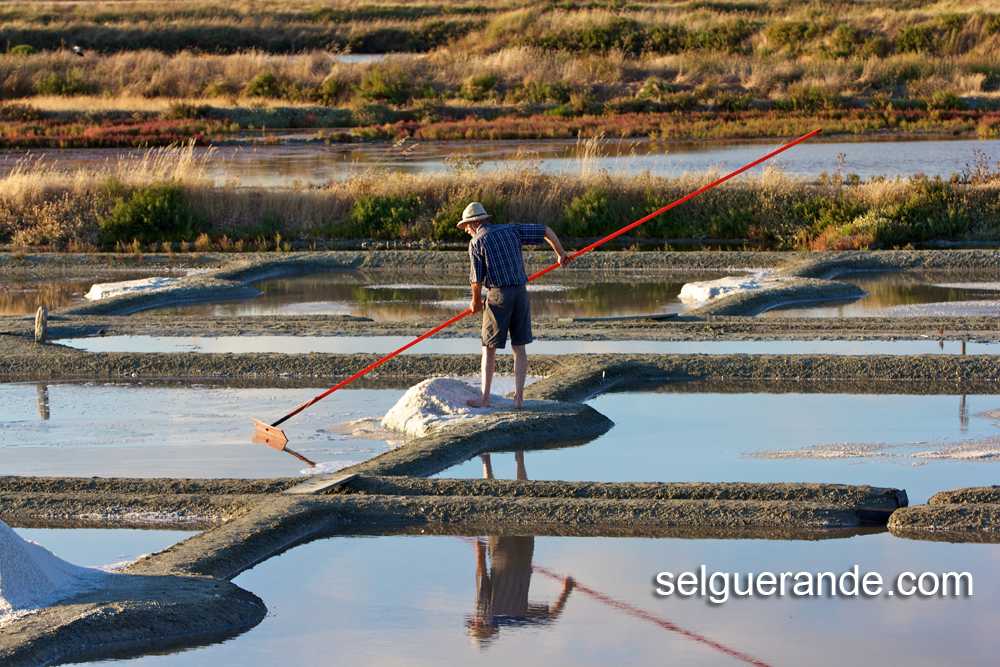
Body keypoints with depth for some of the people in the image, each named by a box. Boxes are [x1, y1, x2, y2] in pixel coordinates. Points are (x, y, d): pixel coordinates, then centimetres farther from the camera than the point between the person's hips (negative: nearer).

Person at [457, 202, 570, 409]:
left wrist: (476, 301, 13)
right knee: (519, 347, 9)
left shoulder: (476, 242, -1)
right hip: (521, 292, 4)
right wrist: (561, 254, 30)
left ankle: (485, 397, 3)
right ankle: (519, 398, 4)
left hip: (498, 294, -4)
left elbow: (477, 279, -5)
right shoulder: (511, 230, 12)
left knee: (489, 348, 5)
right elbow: (546, 231, 17)